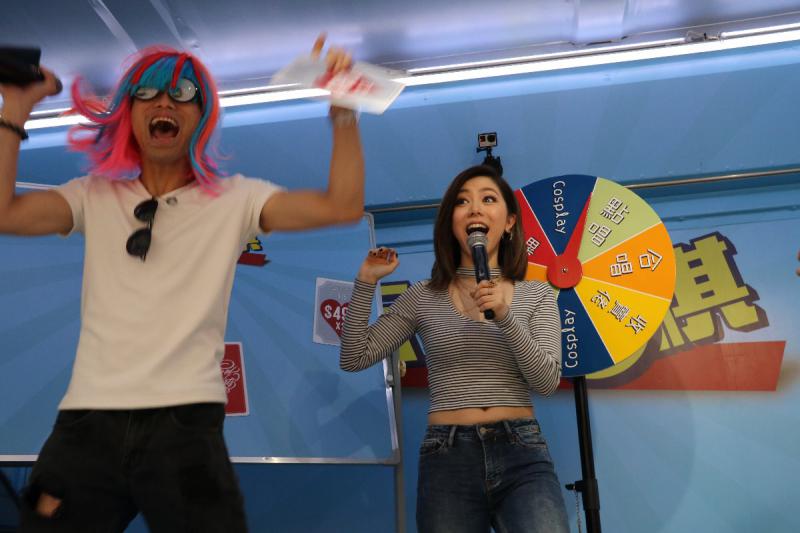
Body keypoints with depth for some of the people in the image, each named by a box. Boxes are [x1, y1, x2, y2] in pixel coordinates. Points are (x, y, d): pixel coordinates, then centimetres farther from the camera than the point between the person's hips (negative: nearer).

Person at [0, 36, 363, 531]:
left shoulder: (235, 199, 4)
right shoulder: (95, 197, 12)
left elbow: (343, 206, -6)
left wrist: (343, 110, -14)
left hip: (184, 420, -2)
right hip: (89, 419, 3)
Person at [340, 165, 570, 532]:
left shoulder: (536, 295, 7)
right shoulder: (423, 297, 6)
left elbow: (548, 381, -4)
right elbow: (354, 359, 5)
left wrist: (505, 316, -17)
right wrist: (366, 282, -3)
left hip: (522, 454, 0)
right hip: (447, 459, 0)